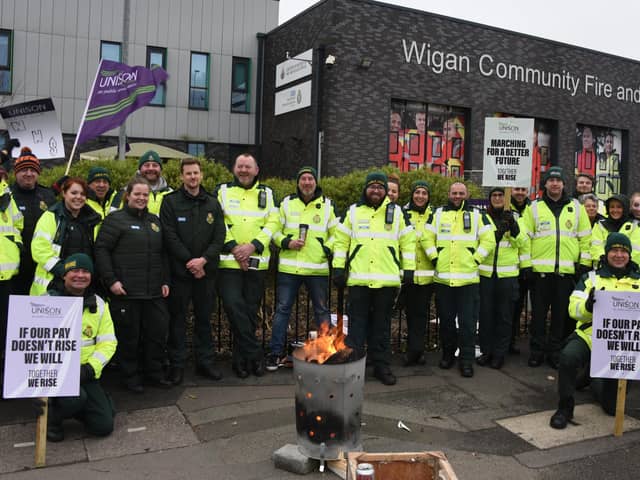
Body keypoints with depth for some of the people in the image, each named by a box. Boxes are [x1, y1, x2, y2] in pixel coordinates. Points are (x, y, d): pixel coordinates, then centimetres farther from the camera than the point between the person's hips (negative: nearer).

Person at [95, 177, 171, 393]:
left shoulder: (154, 221, 17)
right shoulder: (115, 219, -2)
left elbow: (163, 254, 21)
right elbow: (101, 250, -9)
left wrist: (165, 281, 14)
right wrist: (111, 280, -15)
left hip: (154, 292, 6)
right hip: (125, 291, -6)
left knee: (158, 332, 8)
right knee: (129, 335, 3)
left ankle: (154, 373, 25)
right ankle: (131, 377, 19)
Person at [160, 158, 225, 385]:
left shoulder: (212, 203, 9)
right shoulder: (171, 202, 0)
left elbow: (219, 237, 2)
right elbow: (170, 237, -8)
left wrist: (204, 260, -13)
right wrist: (190, 262, -13)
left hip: (206, 271, 3)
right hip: (179, 270, -3)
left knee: (204, 317, 11)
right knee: (178, 318, 5)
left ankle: (205, 361, 21)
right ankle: (177, 364, 15)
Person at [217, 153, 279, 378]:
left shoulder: (267, 194, 13)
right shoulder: (223, 191, 8)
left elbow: (272, 223, 2)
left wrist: (253, 246, -12)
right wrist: (233, 247, -13)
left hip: (257, 262, 2)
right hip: (229, 261, -2)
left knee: (250, 311, 5)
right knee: (234, 306, -13)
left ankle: (241, 359, 17)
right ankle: (255, 354, -2)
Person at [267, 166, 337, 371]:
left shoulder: (327, 205, 6)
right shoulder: (287, 203, 6)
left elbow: (336, 233, 11)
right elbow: (275, 230, 9)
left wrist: (327, 249, -5)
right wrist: (286, 242, -9)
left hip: (318, 268, 0)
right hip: (289, 267, 0)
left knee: (322, 311, 8)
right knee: (282, 309, 3)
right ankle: (275, 353, 13)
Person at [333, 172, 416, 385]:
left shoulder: (397, 213, 7)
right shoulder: (353, 211, 7)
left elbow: (408, 242, 8)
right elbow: (341, 241, 8)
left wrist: (409, 270, 3)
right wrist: (339, 268, 2)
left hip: (387, 280, 0)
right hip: (359, 279, 0)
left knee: (382, 325, 9)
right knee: (357, 323, 3)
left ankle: (382, 365, 19)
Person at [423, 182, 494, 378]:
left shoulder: (477, 215, 6)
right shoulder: (438, 214, 10)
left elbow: (488, 241, 3)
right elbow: (427, 238, 8)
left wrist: (475, 260, -4)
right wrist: (435, 258, -1)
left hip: (468, 278, -2)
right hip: (443, 277, 2)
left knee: (467, 321, -1)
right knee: (445, 319, 10)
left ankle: (467, 360, 7)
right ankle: (448, 354, 25)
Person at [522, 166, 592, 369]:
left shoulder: (576, 207, 9)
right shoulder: (534, 207, 5)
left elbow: (585, 237, 11)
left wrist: (585, 263, 5)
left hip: (567, 270, 1)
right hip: (540, 269, -1)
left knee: (561, 313, 7)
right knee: (539, 312, 4)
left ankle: (555, 351, 18)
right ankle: (537, 350, 15)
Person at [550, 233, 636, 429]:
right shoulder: (592, 277, 4)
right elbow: (574, 309, -6)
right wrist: (588, 305, -28)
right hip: (588, 336, -2)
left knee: (613, 406, 8)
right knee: (568, 356, -35)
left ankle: (597, 383, 45)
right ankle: (565, 407, -13)